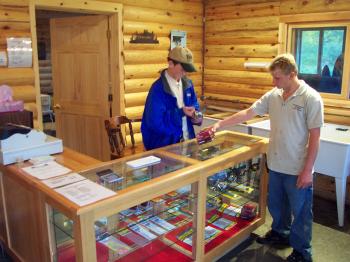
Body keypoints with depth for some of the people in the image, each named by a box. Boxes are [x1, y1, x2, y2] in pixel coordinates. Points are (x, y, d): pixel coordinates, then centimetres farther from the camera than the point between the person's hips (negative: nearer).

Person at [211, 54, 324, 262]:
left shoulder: (311, 98, -15)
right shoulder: (273, 95, 1)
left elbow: (315, 136, -15)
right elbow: (247, 113, 3)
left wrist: (308, 169, -16)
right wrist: (219, 124, -3)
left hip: (298, 169, -6)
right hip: (276, 165, 6)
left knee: (300, 211, 11)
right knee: (276, 204, 23)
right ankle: (280, 233, 48)